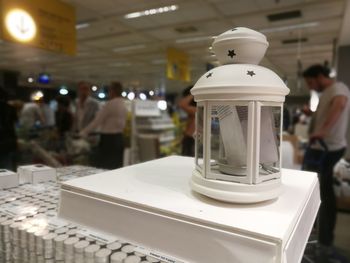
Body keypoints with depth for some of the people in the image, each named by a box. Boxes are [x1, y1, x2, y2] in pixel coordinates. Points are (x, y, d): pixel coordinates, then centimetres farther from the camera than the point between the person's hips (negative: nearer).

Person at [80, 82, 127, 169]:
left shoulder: (110, 104, -13)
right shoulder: (123, 106, 10)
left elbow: (97, 121, -11)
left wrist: (83, 133, 0)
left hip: (108, 140, -8)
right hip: (119, 138, 8)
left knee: (104, 169, -2)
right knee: (117, 168, 10)